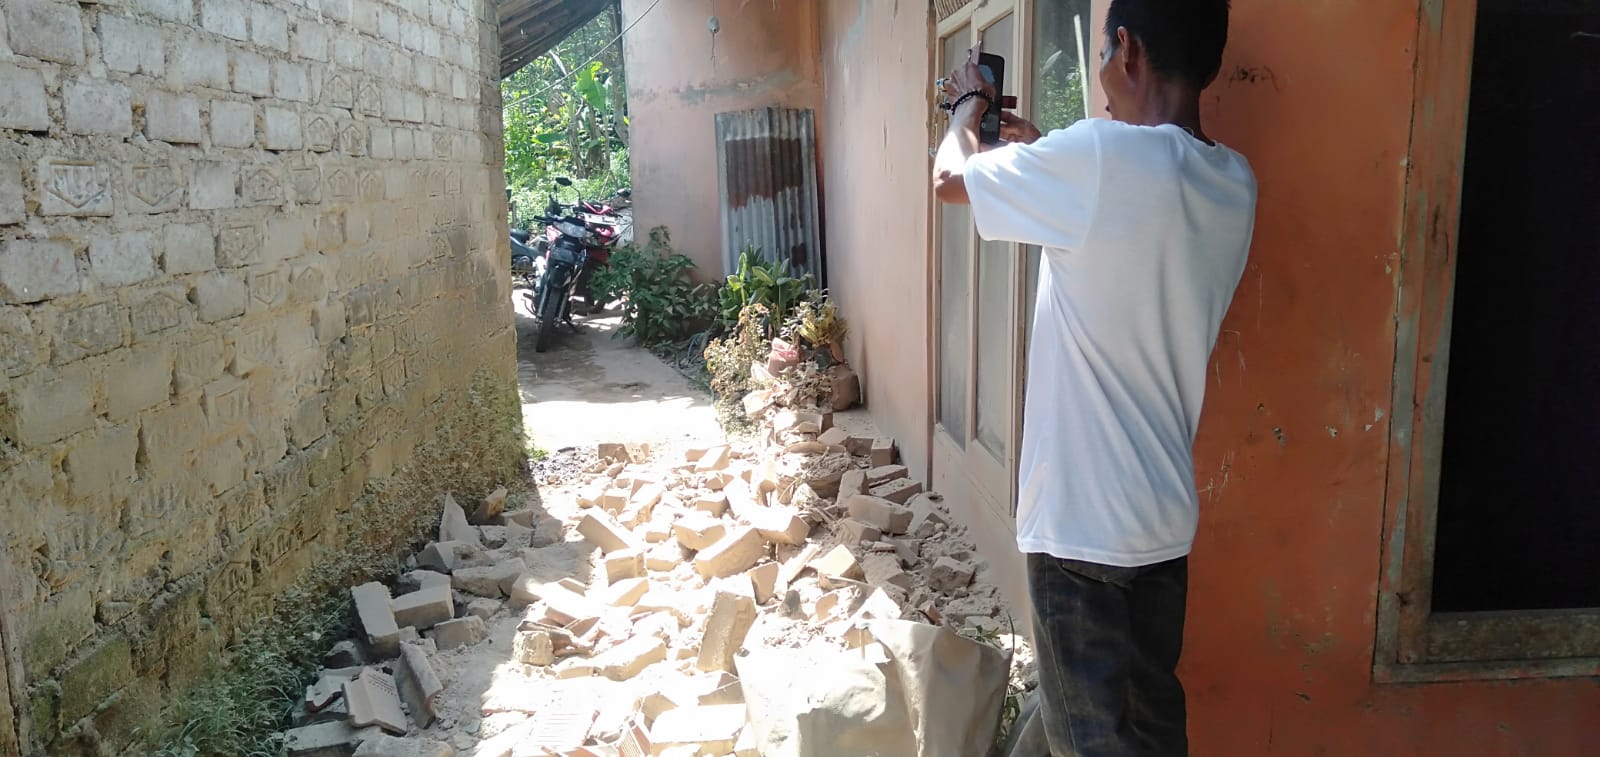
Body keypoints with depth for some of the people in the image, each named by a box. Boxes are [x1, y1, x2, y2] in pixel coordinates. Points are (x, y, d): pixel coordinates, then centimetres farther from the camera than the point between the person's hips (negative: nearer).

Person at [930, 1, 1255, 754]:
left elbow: (950, 178, -3)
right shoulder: (1233, 184, 2)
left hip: (1079, 522, -7)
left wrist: (969, 106, 17)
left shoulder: (1100, 157, -20)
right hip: (1167, 518, 7)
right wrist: (1036, 147, 28)